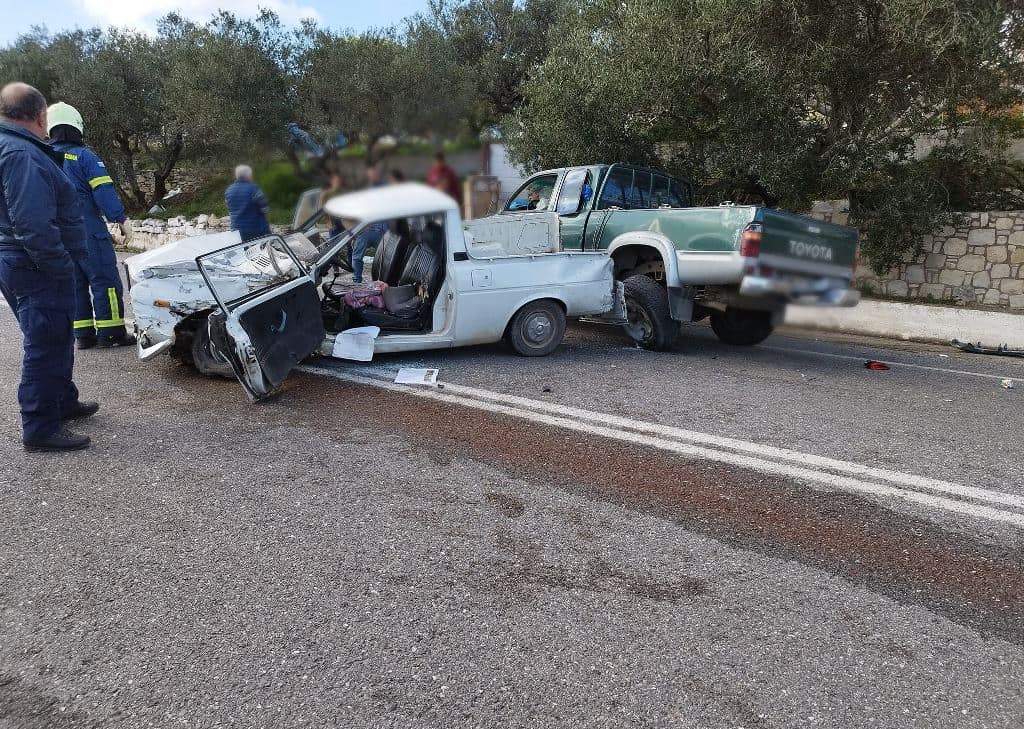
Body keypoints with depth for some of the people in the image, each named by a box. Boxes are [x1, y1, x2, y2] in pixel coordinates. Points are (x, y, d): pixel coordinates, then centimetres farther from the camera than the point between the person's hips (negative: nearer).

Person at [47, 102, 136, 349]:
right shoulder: (84, 156, -6)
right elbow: (104, 190, -16)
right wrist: (122, 219, -13)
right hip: (88, 231, -6)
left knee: (74, 283, 11)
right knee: (105, 281, -2)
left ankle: (83, 334, 12)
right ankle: (111, 332, -3)